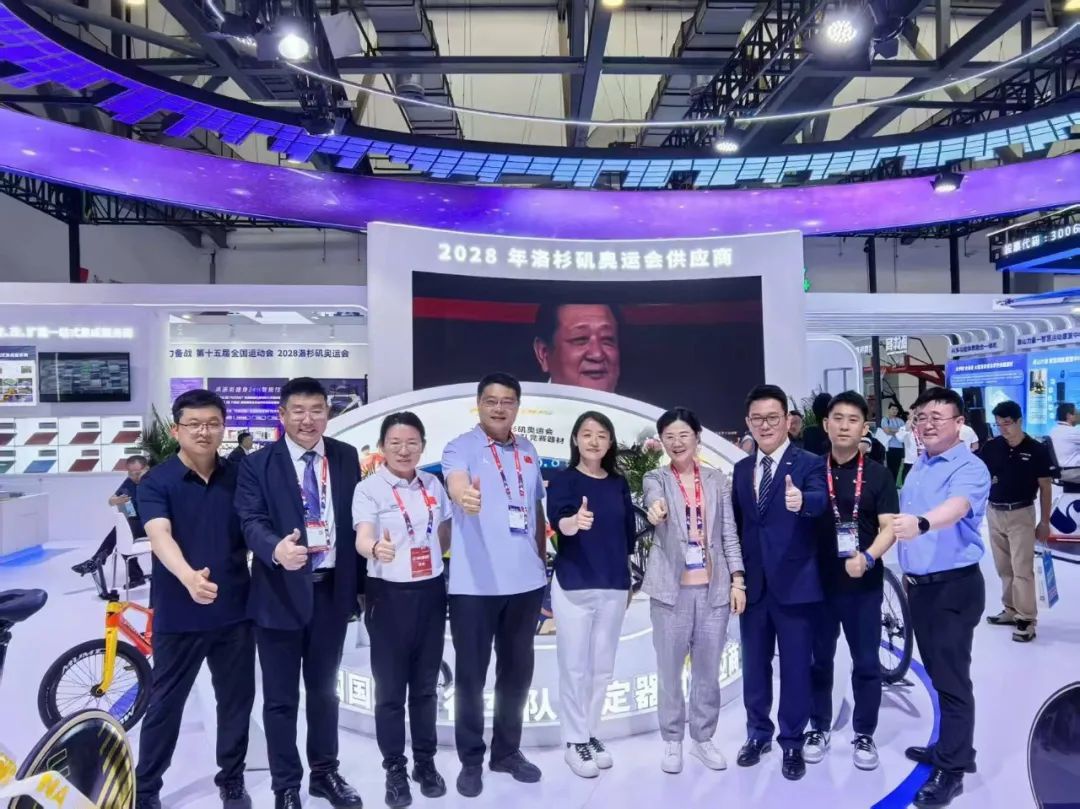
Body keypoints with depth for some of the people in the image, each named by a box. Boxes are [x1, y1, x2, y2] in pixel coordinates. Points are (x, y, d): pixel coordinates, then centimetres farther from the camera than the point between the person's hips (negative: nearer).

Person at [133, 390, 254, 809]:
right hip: (178, 615, -2)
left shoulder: (239, 476, 1)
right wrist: (188, 577, -41)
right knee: (165, 703, 11)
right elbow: (160, 536, -24)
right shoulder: (156, 482, -9)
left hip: (235, 611, 3)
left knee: (237, 699, 12)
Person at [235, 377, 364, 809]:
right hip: (281, 591, -3)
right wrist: (276, 548, -39)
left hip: (332, 590, 3)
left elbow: (356, 518, 5)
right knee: (281, 697, 9)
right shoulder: (258, 464, -6)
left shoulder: (346, 457, 3)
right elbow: (252, 522, -16)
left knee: (324, 690, 19)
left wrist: (361, 583, 5)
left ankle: (324, 772, 36)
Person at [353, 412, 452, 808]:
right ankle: (395, 769, 20)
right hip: (389, 595, -4)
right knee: (390, 687, 4)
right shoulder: (368, 489, -11)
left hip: (431, 592, 4)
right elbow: (362, 539, -26)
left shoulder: (433, 485, 4)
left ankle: (425, 762, 29)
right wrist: (376, 549, -46)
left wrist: (434, 564, 10)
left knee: (425, 684, 15)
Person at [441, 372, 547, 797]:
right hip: (474, 583, -5)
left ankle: (507, 751, 33)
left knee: (518, 670, 16)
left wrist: (542, 561, 18)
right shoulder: (461, 447, -7)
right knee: (471, 674, 6)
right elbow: (456, 483, -29)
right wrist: (463, 496, -52)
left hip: (525, 580, 5)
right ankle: (471, 760, 23)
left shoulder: (528, 451, 10)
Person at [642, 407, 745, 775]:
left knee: (708, 669, 11)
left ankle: (703, 738, 28)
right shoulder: (656, 478, 0)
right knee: (669, 669, 7)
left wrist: (737, 580, -1)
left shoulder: (717, 479, 6)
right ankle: (672, 741, 23)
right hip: (672, 588, -2)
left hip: (714, 587, 2)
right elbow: (655, 498, -24)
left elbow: (729, 533, 6)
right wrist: (656, 508, -48)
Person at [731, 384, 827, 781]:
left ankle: (792, 743, 24)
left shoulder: (809, 464, -7)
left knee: (795, 667, 7)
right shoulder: (741, 469, 8)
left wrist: (802, 501, -50)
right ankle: (758, 734, 33)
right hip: (752, 584, 5)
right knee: (754, 664, 15)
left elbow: (820, 500, -28)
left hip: (794, 583, -4)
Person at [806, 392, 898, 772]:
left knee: (867, 663, 8)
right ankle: (819, 729, 27)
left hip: (864, 583, -1)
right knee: (819, 660, 11)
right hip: (818, 581, 1)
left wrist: (868, 557, -25)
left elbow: (889, 527, -8)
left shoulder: (878, 474, -2)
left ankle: (864, 736, 24)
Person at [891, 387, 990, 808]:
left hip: (954, 586, -8)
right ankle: (952, 748, 34)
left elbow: (957, 506, -36)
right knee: (938, 675, 19)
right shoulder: (917, 466, 10)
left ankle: (951, 769, 11)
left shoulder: (969, 468, -15)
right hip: (919, 584, 8)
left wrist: (920, 523, -55)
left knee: (952, 679, 0)